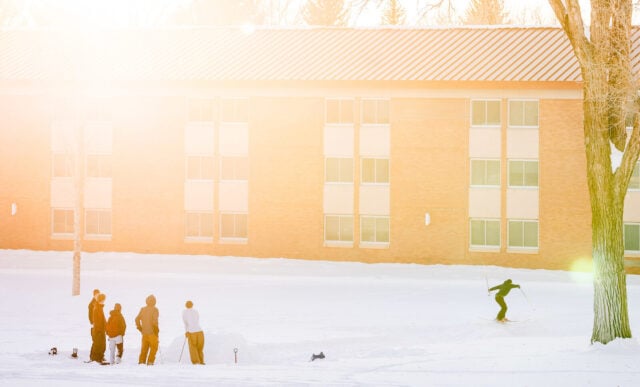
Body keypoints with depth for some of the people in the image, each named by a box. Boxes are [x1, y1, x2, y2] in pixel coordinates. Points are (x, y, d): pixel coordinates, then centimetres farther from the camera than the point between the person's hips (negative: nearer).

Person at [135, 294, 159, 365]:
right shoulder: (154, 309, -9)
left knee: (144, 347, 14)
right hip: (152, 332, -5)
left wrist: (140, 328, 14)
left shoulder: (142, 309, 6)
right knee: (154, 347, 4)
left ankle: (141, 361, 12)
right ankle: (150, 361, -3)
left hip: (144, 332, 5)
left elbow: (137, 319, 6)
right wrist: (156, 329, -8)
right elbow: (155, 320, -19)